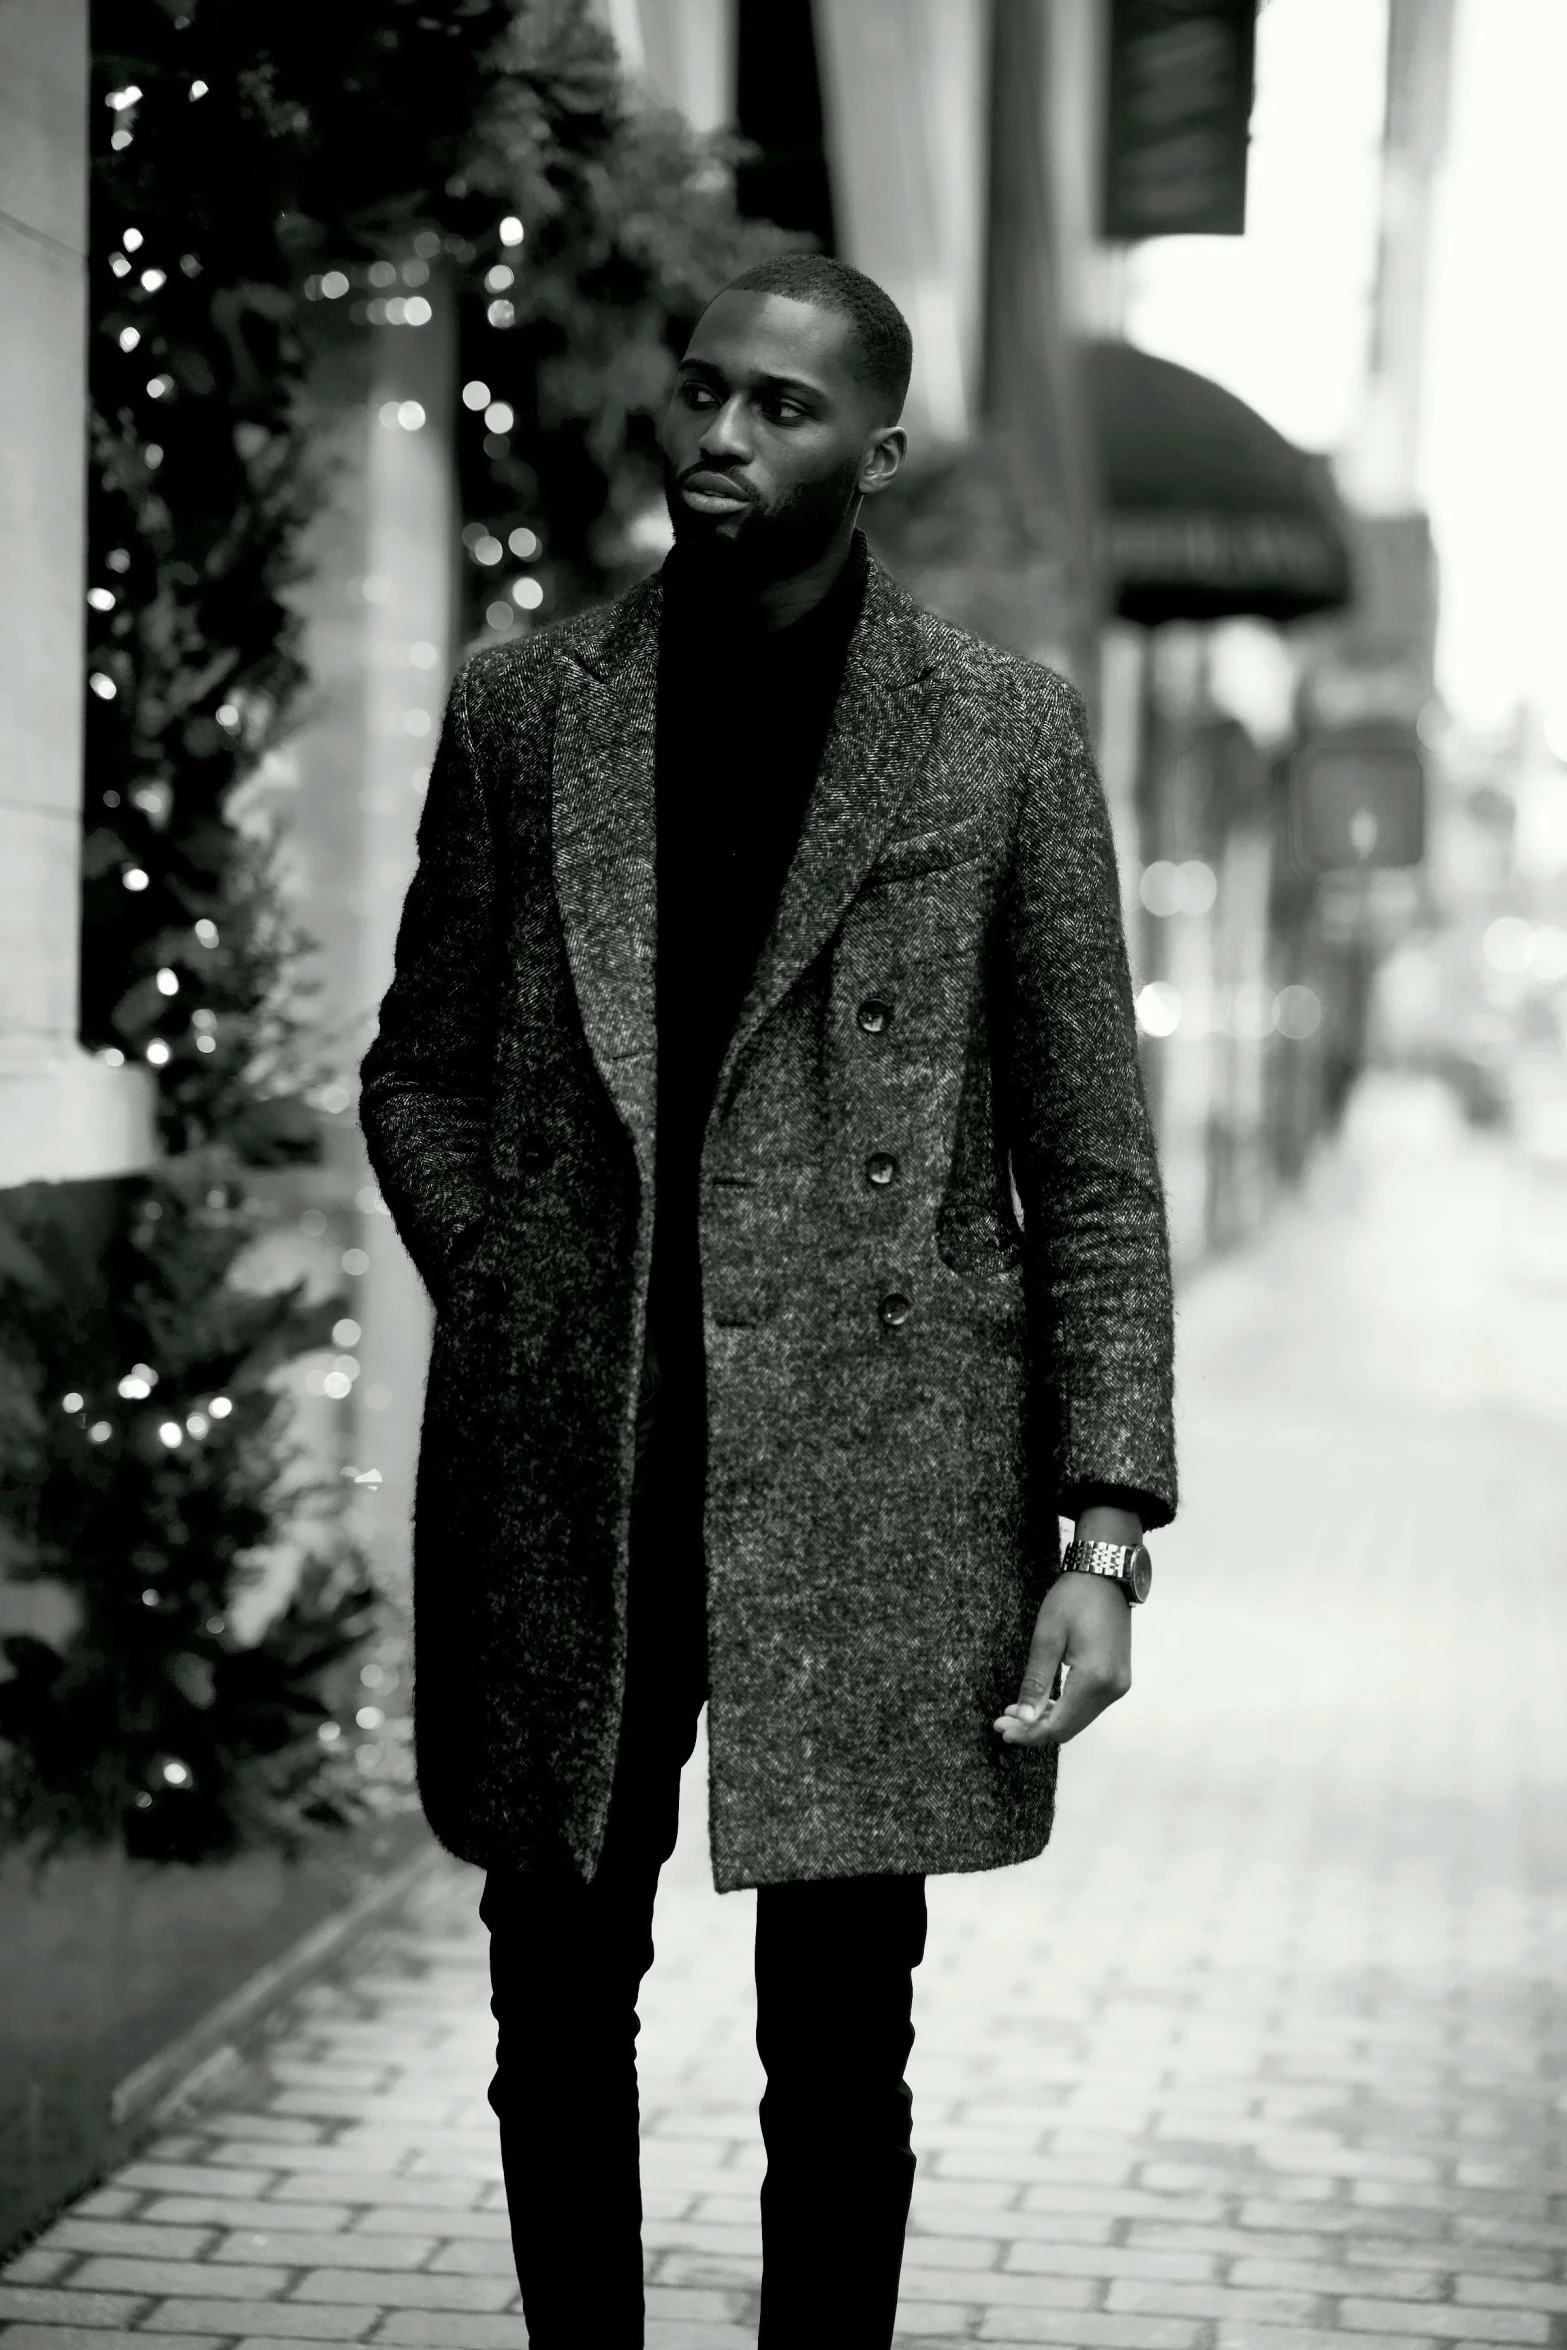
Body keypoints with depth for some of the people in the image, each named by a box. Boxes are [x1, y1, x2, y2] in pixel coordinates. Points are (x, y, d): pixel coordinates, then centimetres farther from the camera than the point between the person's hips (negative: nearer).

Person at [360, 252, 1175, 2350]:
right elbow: (417, 1066, 16)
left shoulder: (1007, 740, 1)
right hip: (561, 1481, 2)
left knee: (842, 2046, 5)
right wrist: (520, 1311, 0)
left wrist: (1107, 1533, -5)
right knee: (559, 2005, 11)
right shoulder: (518, 712, 7)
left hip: (877, 1483, -2)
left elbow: (1094, 1173, 1)